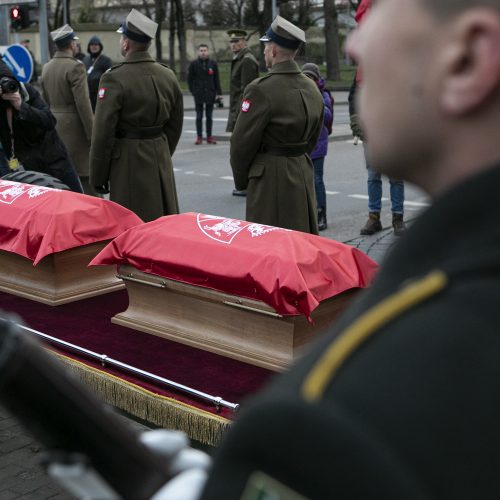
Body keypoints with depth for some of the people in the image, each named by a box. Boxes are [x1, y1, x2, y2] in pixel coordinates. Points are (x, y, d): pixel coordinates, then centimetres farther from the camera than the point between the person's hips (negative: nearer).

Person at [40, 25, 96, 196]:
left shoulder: (46, 67, 10)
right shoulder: (75, 66, -14)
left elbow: (45, 101, 16)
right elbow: (83, 103, -18)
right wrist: (92, 134, -14)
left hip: (53, 128, 8)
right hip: (74, 128, -8)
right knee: (87, 180, -4)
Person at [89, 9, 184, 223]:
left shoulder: (115, 78, -14)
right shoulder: (168, 75, 4)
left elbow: (103, 131, -13)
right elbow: (175, 124, 11)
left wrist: (98, 175, -5)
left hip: (128, 159, -6)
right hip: (160, 157, 6)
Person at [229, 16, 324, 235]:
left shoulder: (261, 89, -17)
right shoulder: (312, 88, 6)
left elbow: (242, 142, -13)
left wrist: (240, 179, 1)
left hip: (269, 178, -7)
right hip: (303, 174, 8)